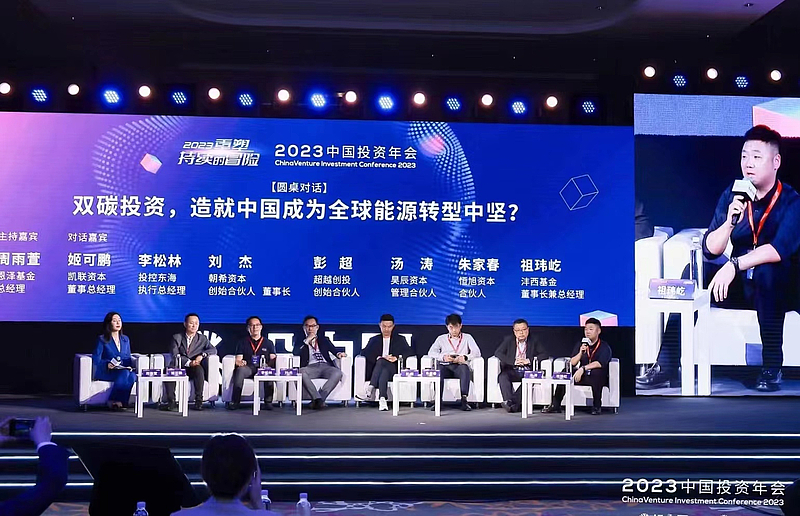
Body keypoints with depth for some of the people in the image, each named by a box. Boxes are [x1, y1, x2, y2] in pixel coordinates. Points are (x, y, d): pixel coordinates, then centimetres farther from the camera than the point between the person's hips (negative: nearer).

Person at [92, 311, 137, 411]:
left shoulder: (125, 339, 18)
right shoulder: (102, 339, 3)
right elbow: (96, 359, -3)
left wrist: (129, 366, -3)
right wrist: (107, 365, -23)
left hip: (124, 370, 4)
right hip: (106, 372, -4)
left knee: (132, 376, -32)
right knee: (124, 374, -36)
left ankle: (118, 402, -29)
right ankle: (113, 402, -28)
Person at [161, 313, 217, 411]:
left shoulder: (202, 339, 14)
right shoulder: (177, 337, 8)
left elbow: (213, 350, 2)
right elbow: (175, 355, -6)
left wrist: (202, 355, -19)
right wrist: (189, 362, -21)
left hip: (193, 370, 1)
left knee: (199, 369, -35)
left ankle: (198, 401, -32)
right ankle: (171, 401, -29)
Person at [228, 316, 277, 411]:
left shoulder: (268, 343, 21)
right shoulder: (243, 343, 21)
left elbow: (273, 359, 10)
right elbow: (238, 360, 11)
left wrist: (268, 365, -13)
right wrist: (240, 362, -14)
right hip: (248, 368, 0)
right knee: (240, 370, -35)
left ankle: (268, 402, -36)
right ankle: (235, 402, -39)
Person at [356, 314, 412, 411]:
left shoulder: (400, 339, 23)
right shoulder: (374, 340, 25)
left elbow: (408, 351, 6)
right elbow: (365, 353, 8)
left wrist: (397, 357, -14)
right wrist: (378, 358, -12)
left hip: (393, 369, -1)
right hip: (375, 369, 1)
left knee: (381, 362, -34)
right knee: (380, 361, -36)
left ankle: (371, 390, -48)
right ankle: (382, 399, -52)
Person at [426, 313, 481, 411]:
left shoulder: (467, 338, 20)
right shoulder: (441, 338, 22)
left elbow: (477, 352, 6)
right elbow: (431, 352, 7)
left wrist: (465, 357, -14)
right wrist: (443, 357, -13)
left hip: (460, 366, -1)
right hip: (446, 366, 1)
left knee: (464, 368, -37)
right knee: (439, 370, -35)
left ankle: (464, 400, -44)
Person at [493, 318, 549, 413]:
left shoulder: (534, 341, 10)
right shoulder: (508, 340, 10)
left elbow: (544, 354, 0)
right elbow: (498, 353, -1)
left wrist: (529, 360, -15)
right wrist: (513, 361, -15)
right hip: (512, 371, 1)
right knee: (502, 376, -31)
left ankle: (514, 403, -42)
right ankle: (509, 401, -46)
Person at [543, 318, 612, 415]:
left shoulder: (604, 347, -5)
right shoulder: (580, 344, 9)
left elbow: (600, 363, -22)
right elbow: (572, 363, 1)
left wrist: (583, 368, -29)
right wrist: (580, 353, -16)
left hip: (597, 378, -5)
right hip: (583, 376, 5)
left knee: (597, 372, -38)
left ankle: (597, 406, -25)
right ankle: (556, 405, -15)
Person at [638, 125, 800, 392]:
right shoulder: (732, 195, 1)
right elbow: (710, 250, -5)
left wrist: (734, 265, -35)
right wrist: (730, 220, -22)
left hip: (776, 289, -4)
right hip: (739, 285, 5)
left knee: (765, 270, -35)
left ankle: (772, 366, -25)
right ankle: (667, 365, -20)